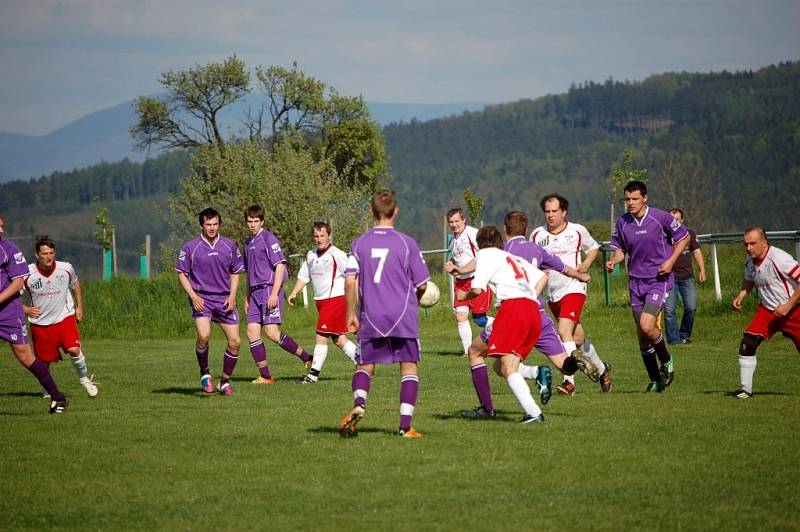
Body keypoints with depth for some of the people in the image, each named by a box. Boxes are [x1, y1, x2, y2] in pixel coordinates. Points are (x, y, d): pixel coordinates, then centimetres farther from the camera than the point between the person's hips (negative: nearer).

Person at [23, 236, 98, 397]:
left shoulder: (66, 268, -9)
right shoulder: (28, 274, -15)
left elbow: (75, 284, 14)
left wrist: (79, 307, 13)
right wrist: (25, 310, -13)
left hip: (65, 318, 0)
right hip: (40, 322, 0)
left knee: (74, 350, -20)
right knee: (43, 360, 6)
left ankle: (84, 378, 6)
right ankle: (47, 388, 35)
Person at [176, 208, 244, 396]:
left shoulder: (229, 246, 5)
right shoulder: (190, 248, -3)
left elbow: (235, 272, 15)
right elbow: (181, 274, 3)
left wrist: (232, 295, 1)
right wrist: (193, 296, -10)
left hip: (224, 300, 3)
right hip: (201, 299, -3)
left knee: (235, 341, -3)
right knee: (204, 335, -26)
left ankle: (225, 381, 16)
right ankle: (205, 373, -1)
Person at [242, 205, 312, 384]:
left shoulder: (268, 238, -7)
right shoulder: (248, 243, 19)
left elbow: (280, 266, -13)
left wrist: (274, 293, -20)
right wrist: (247, 298, 25)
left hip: (270, 289, -8)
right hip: (256, 292, 8)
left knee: (271, 331, -16)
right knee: (252, 332, -2)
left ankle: (307, 358, -4)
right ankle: (265, 376, 2)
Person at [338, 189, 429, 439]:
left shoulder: (359, 243, 2)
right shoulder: (406, 243, -3)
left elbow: (350, 280, -5)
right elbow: (422, 285, 0)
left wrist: (351, 314, 4)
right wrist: (415, 300, 21)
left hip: (370, 317, 2)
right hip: (403, 316, -2)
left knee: (364, 366, 14)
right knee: (409, 367, 7)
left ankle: (358, 404, -16)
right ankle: (405, 425, -2)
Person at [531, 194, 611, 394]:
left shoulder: (577, 231, -2)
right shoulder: (537, 235, 2)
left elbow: (593, 247, 14)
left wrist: (586, 264, -5)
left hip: (573, 288, -4)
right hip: (552, 293, 4)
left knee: (564, 330, -23)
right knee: (577, 337, 13)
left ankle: (569, 381, -25)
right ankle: (602, 369, 35)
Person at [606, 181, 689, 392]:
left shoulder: (661, 218, -10)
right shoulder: (622, 223, 1)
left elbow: (683, 237, 3)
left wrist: (671, 260, -9)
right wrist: (613, 261, -8)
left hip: (659, 279, -5)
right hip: (636, 281, 5)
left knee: (647, 325, -22)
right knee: (642, 334, 6)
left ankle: (666, 362, 6)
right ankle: (655, 380, 21)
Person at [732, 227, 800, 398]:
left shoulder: (779, 259, -26)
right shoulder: (750, 261, -3)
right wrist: (741, 295, 1)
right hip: (767, 310, 6)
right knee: (747, 344, -9)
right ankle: (746, 389, 1)